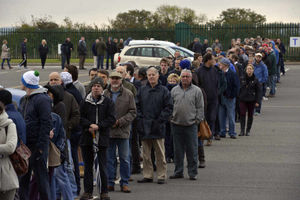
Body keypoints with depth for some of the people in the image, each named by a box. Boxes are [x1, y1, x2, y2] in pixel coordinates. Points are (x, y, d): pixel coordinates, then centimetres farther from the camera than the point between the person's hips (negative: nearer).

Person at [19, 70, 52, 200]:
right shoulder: (24, 100, 16)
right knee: (23, 178, 12)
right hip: (25, 145, 9)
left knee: (41, 177, -1)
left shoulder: (42, 99, -12)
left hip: (37, 145, -9)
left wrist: (41, 146, -20)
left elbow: (46, 124, -16)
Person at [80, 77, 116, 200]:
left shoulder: (108, 102, 3)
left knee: (103, 166, 1)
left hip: (102, 138, -1)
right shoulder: (85, 102, 6)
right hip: (87, 138, 1)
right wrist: (90, 125, -14)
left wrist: (98, 126, -14)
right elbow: (80, 117, 2)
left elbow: (111, 119, -3)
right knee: (88, 166, 7)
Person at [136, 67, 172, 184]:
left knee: (160, 153, 2)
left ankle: (161, 176, 8)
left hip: (158, 127, -3)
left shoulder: (164, 91, 0)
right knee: (146, 154, 7)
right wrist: (141, 119, -1)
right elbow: (137, 106, 12)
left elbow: (168, 108, -2)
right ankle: (147, 175, 14)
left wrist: (160, 120, -10)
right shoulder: (142, 90, 9)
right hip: (145, 127, 3)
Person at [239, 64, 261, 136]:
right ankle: (242, 131, -4)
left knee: (250, 115, 7)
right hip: (243, 100, 1)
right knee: (242, 115, -6)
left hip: (251, 100, -1)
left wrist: (257, 101, -7)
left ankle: (248, 130, 16)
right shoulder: (242, 79, 3)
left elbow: (259, 91, -1)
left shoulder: (255, 80, -2)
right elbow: (239, 89, 9)